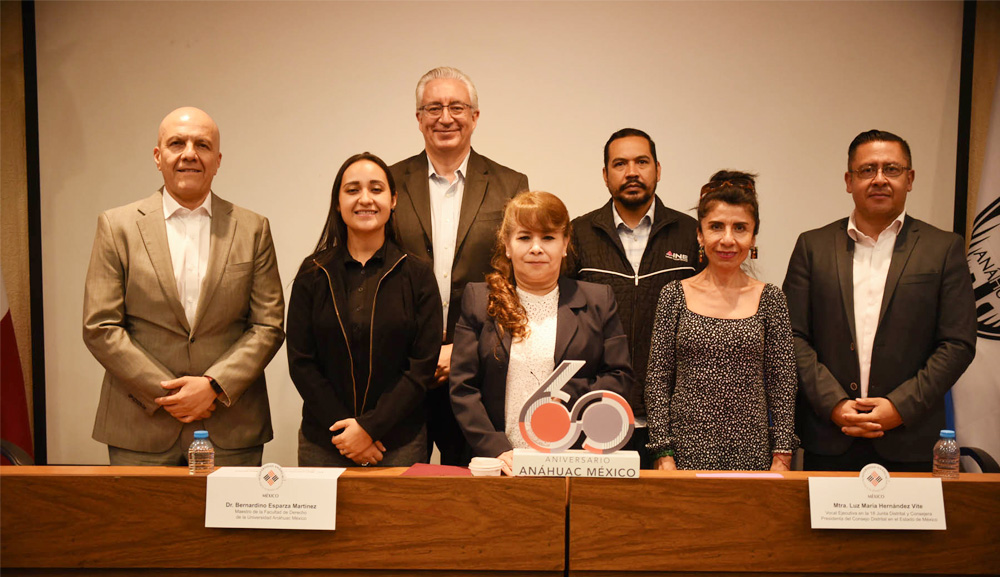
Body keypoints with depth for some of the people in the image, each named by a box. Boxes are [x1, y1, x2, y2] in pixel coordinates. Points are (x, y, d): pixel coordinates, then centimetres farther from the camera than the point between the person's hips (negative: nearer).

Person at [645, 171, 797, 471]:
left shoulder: (770, 299, 3)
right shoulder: (674, 295, 1)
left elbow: (783, 382, 3)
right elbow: (657, 380, 0)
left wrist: (782, 459, -3)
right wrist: (664, 454, -6)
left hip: (751, 450, 1)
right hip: (687, 448, 0)